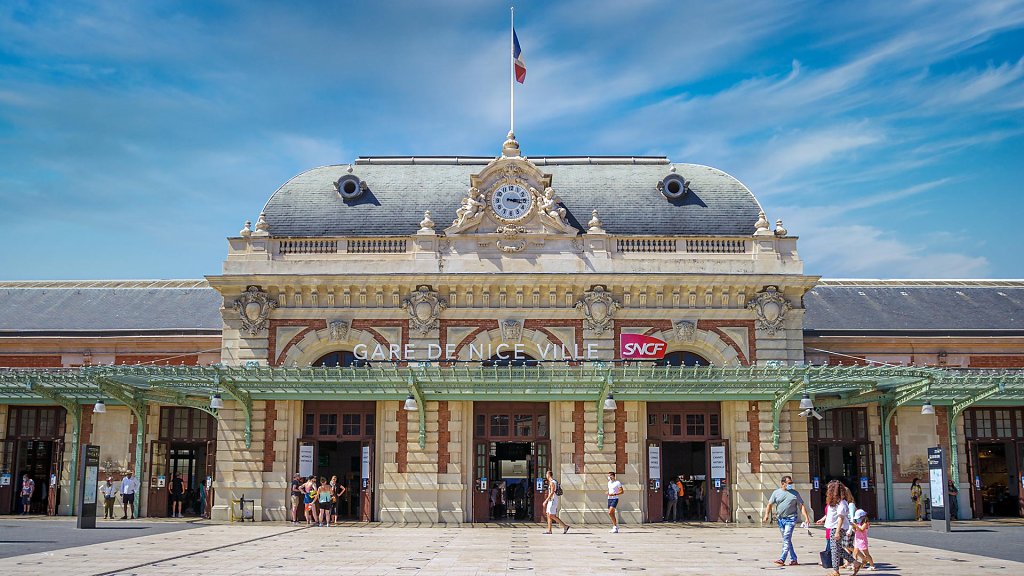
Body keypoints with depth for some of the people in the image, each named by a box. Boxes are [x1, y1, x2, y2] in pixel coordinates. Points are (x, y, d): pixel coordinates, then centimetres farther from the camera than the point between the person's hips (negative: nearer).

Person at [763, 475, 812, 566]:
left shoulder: (795, 493, 3)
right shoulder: (776, 493, 7)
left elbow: (802, 506, 4)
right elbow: (770, 505, 8)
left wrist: (806, 517, -5)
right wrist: (766, 515, -7)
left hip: (791, 519, -4)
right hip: (780, 519, 4)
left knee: (786, 538, -15)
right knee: (787, 540, 9)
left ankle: (782, 559, -19)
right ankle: (793, 559, 17)